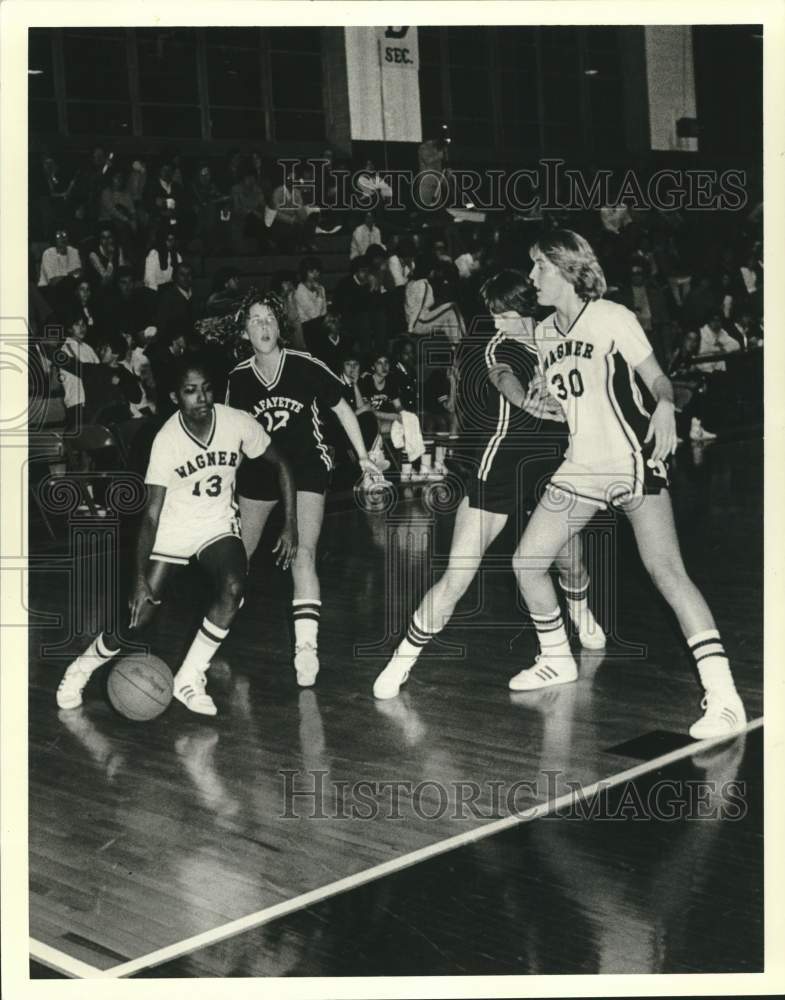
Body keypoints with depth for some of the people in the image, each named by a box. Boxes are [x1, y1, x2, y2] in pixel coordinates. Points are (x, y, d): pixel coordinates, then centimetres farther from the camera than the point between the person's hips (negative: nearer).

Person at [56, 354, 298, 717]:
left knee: (233, 588, -27)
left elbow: (281, 466, -3)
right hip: (172, 528, -2)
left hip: (218, 524, 2)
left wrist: (290, 526, -9)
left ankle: (189, 679, -10)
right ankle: (79, 670, 24)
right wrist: (140, 578, -25)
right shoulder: (166, 440, -22)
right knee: (138, 617, -4)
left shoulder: (237, 423, -18)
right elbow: (151, 514, -20)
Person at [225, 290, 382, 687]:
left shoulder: (305, 366, -13)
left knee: (303, 554, -19)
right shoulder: (238, 379, -4)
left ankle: (306, 647, -19)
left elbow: (342, 408, -1)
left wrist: (363, 457, 2)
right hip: (259, 470, 4)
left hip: (307, 465, -3)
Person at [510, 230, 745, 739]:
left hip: (632, 462, -7)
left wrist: (665, 406, -28)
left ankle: (724, 698, -20)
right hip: (581, 468, 7)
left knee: (666, 568, -19)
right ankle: (558, 661, 29)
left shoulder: (611, 317, -8)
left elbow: (657, 377, -9)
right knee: (527, 561, 6)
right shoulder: (544, 332, 11)